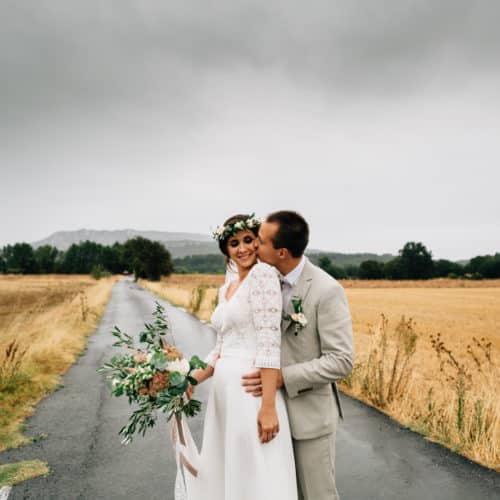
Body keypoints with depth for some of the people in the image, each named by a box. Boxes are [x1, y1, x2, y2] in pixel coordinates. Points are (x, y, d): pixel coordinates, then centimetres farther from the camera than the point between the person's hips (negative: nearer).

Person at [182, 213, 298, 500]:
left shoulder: (263, 273, -11)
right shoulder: (226, 290, 15)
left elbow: (269, 343, -18)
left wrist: (268, 407, -21)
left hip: (252, 390, -8)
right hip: (225, 390, 8)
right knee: (223, 474, 18)